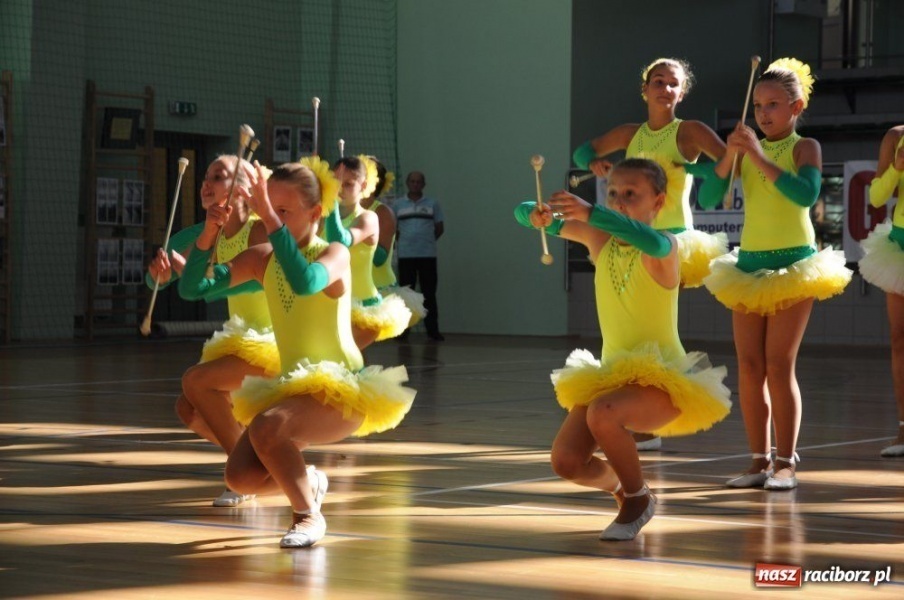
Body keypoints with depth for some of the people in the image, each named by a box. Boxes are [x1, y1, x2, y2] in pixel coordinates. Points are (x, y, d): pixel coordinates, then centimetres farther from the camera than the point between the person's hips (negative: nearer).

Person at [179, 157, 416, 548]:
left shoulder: (334, 254, -13)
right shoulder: (262, 258, 3)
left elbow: (305, 283, -37)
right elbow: (191, 289, -5)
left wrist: (270, 218, -39)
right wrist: (209, 232, -19)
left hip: (341, 390, -6)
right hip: (291, 387, 6)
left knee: (266, 427, -33)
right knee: (241, 477, -11)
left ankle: (309, 515, -10)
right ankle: (307, 482, 22)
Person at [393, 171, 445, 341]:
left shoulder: (432, 204, 5)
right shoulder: (397, 205, 6)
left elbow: (439, 228, 10)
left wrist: (427, 241, 7)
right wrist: (402, 240, 7)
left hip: (428, 255, 0)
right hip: (405, 255, 0)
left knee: (429, 293, 0)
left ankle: (432, 330, 3)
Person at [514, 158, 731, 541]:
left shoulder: (665, 248, -13)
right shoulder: (598, 238, 2)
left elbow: (653, 243, -40)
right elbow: (523, 214, 3)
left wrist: (590, 212, -50)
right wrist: (537, 215, -23)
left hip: (662, 380, -6)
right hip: (610, 375, 6)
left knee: (603, 413, -36)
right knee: (566, 462, -14)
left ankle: (638, 499, -7)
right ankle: (618, 484, 22)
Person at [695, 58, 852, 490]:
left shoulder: (804, 147, -3)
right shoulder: (748, 149, 7)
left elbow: (806, 194, -22)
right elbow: (708, 199, -2)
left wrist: (758, 157, -24)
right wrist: (730, 156, -15)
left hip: (793, 264, -5)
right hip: (748, 263, 5)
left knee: (779, 365, -7)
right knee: (749, 367, 3)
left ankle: (786, 462, 0)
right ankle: (759, 461, 9)